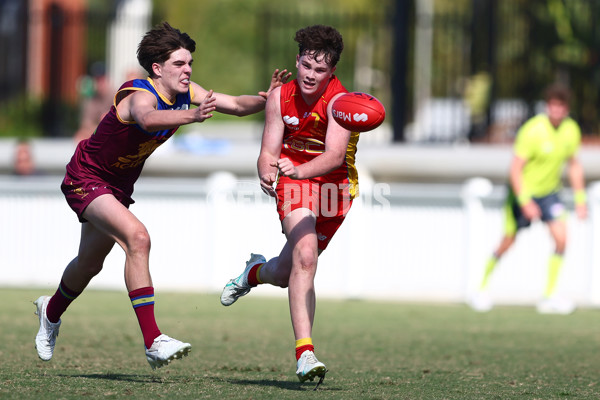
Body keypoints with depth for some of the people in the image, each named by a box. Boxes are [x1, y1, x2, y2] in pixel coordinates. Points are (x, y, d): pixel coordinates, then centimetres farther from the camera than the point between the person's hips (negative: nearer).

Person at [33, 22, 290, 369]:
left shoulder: (186, 93, -9)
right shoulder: (140, 95, -34)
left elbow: (235, 105, -8)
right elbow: (148, 119, -58)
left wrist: (265, 99, -29)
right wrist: (191, 116, -76)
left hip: (119, 185, 9)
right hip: (86, 179, -9)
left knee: (90, 264, 24)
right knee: (137, 237, -30)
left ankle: (51, 312, 55)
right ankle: (153, 342, -33)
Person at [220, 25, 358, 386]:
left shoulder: (338, 100, -19)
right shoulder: (281, 97, -7)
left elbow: (335, 156, -31)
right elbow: (269, 151, -6)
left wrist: (299, 171, -49)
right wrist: (267, 174, -30)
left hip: (334, 186, 0)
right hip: (294, 181, 0)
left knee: (284, 275, 3)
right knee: (305, 257, -24)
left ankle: (257, 272, 42)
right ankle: (305, 353, -23)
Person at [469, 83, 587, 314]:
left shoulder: (571, 130, -5)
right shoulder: (532, 130, -24)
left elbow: (574, 165, 10)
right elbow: (516, 168, -22)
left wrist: (580, 198, 6)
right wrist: (525, 201, -28)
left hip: (549, 192, 5)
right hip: (523, 191, -5)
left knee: (561, 238, -13)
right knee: (508, 242, 3)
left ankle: (549, 297, -6)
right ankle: (483, 287, 26)